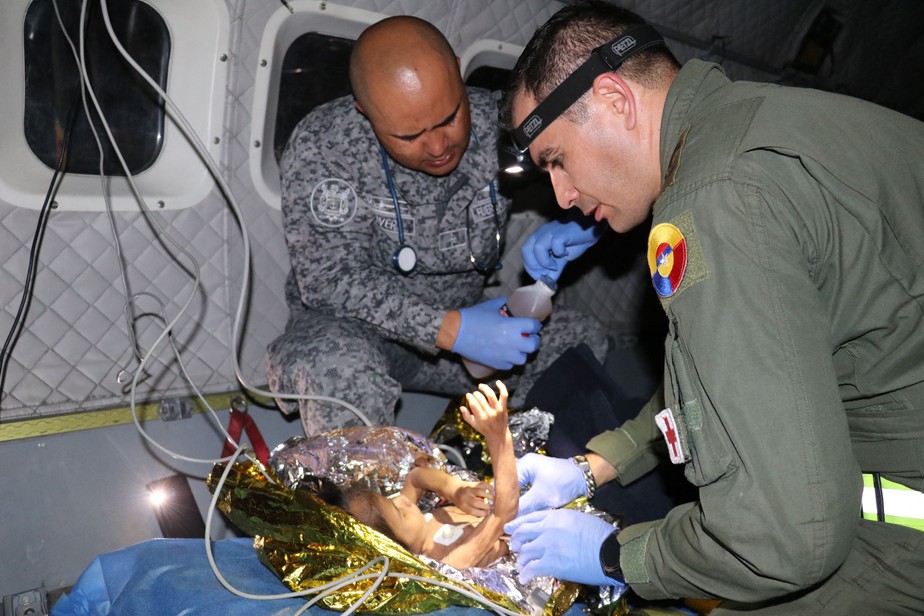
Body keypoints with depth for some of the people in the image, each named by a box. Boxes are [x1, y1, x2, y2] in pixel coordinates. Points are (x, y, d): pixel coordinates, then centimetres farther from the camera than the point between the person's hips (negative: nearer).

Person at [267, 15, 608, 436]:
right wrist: (450, 330, -33)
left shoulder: (497, 124, -11)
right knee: (340, 368, -38)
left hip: (461, 320, 4)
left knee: (587, 343, -13)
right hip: (348, 329, -3)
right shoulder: (321, 147, -20)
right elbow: (330, 280, -24)